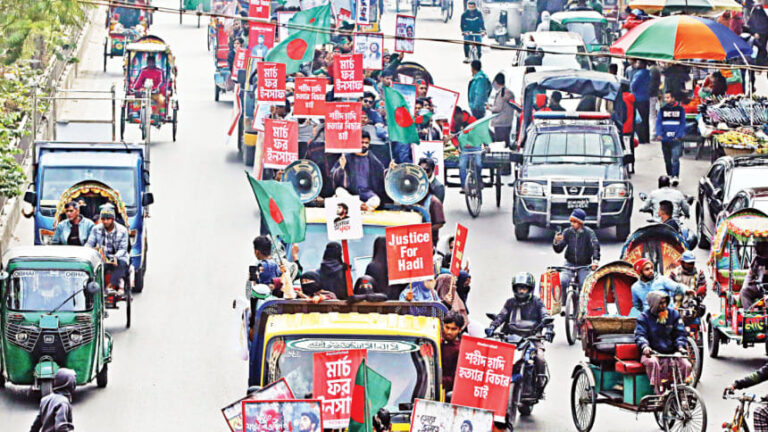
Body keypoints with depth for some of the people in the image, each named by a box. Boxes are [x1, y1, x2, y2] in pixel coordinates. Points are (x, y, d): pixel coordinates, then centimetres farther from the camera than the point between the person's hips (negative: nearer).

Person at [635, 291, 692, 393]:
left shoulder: (673, 314, 9)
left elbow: (680, 333, 6)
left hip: (672, 353, 2)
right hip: (652, 353, -2)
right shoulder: (644, 317, 3)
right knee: (652, 362, -37)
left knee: (686, 365, -24)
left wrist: (680, 346, -15)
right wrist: (644, 346, -30)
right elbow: (640, 335, -7)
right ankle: (659, 392, -35)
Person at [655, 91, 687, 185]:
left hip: (676, 139, -3)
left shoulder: (680, 109, 4)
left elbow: (682, 124, 2)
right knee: (667, 160, 11)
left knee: (675, 159, -16)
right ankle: (670, 176, 25)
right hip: (665, 139, 3)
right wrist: (659, 133, -11)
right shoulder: (662, 110, 10)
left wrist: (679, 135, -11)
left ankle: (676, 177, -22)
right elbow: (658, 122, 5)